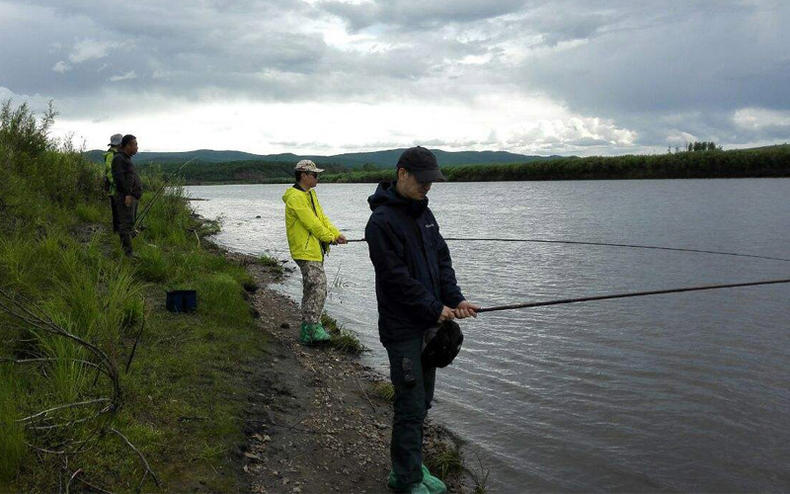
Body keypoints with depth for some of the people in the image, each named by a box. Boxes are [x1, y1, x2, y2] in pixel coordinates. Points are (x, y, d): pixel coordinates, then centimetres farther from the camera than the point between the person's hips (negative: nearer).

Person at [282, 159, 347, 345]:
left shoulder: (310, 194, 17)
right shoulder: (295, 197, -15)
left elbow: (321, 217, 15)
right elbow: (311, 223, -17)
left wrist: (336, 233, 2)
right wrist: (330, 237, -8)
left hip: (315, 249, 10)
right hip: (305, 251, -10)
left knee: (311, 289, 13)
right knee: (318, 287, -16)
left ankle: (307, 332, 20)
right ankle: (313, 327, -13)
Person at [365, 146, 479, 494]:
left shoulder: (423, 212, 11)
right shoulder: (382, 220, -16)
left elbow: (441, 259, 11)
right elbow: (396, 278, -19)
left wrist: (455, 299, -3)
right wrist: (436, 309, -15)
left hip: (427, 323, 8)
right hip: (401, 326, -8)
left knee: (421, 400, 16)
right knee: (411, 406, -3)